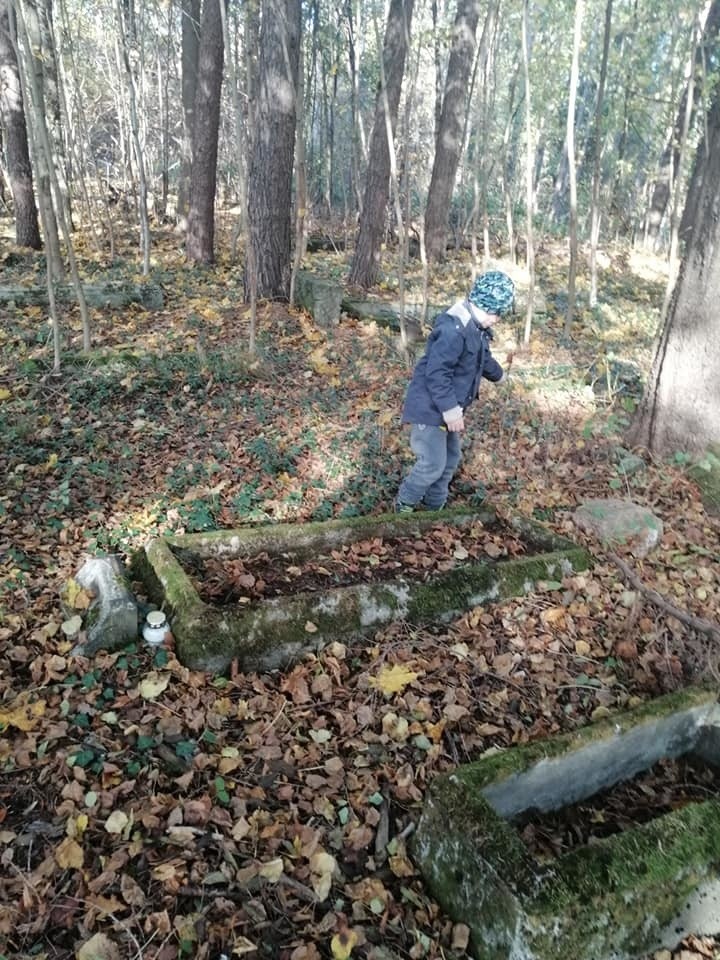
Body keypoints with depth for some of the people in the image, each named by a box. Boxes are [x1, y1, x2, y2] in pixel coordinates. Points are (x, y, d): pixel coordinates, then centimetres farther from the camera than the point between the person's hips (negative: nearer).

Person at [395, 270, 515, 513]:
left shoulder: (477, 328, 9)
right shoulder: (453, 328, -25)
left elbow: (482, 357, 30)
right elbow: (436, 372, -29)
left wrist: (498, 374, 48)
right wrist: (449, 408, -30)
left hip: (448, 408, 11)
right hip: (430, 408, -11)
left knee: (451, 459, 17)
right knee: (432, 465, -8)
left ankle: (433, 507, 30)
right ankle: (404, 506, 14)